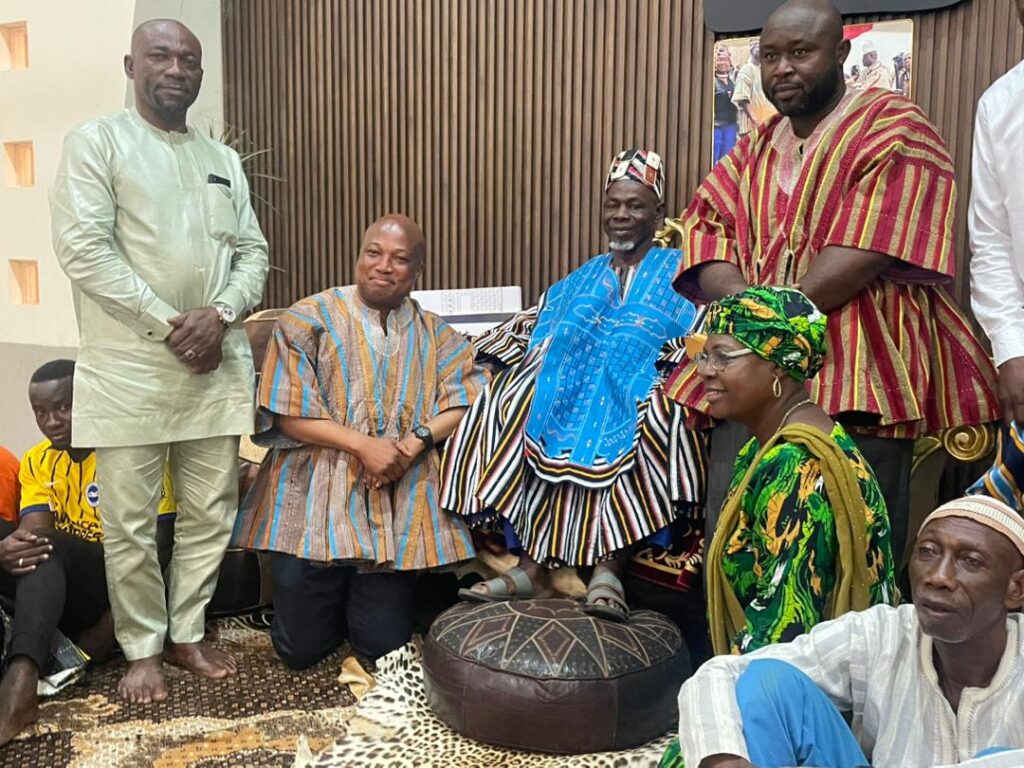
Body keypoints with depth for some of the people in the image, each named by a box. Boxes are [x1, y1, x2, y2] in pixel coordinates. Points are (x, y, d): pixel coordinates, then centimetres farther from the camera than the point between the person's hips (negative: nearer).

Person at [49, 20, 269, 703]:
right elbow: (83, 247, -9)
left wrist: (219, 314, -8)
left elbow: (253, 252, 11)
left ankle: (186, 634, 25)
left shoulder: (224, 159, 17)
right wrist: (168, 325, -13)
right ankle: (143, 648, 21)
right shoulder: (96, 141, 2)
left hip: (217, 363, 4)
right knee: (131, 521, 3)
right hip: (130, 365, -4)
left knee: (211, 511, 8)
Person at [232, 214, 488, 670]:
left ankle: (368, 596, 34)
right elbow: (286, 413, -6)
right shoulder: (309, 319, 1)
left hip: (399, 503, 2)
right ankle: (335, 594, 34)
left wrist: (416, 442, -18)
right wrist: (363, 445, -17)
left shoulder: (435, 335, 11)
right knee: (301, 649, 3)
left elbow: (470, 398, -2)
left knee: (383, 647, 2)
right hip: (315, 496, -1)